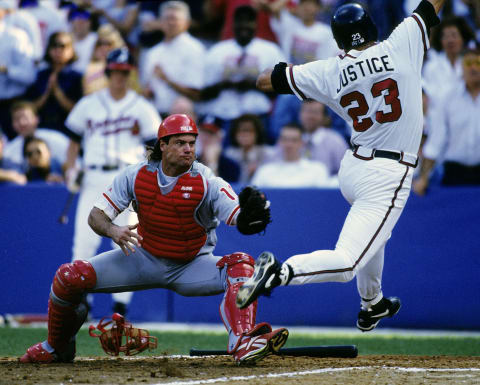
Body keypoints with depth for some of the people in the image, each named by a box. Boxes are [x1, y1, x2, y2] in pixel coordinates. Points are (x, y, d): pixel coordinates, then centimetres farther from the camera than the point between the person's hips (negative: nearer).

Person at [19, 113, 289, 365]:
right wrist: (113, 230, -32)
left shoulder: (207, 181, -20)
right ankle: (56, 348, 12)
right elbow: (97, 214, -8)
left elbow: (238, 219, -32)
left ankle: (243, 344, -48)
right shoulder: (137, 175, -11)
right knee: (69, 276, -14)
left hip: (192, 266, -2)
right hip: (145, 259, 2)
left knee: (241, 265, -31)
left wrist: (248, 217, -57)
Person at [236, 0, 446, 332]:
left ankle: (371, 305, 51)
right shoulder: (400, 47, -10)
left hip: (352, 167, 6)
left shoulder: (329, 72, -1)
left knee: (375, 233, 35)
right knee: (345, 261, -12)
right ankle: (281, 272, -34)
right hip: (388, 178, -6)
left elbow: (265, 80, 5)